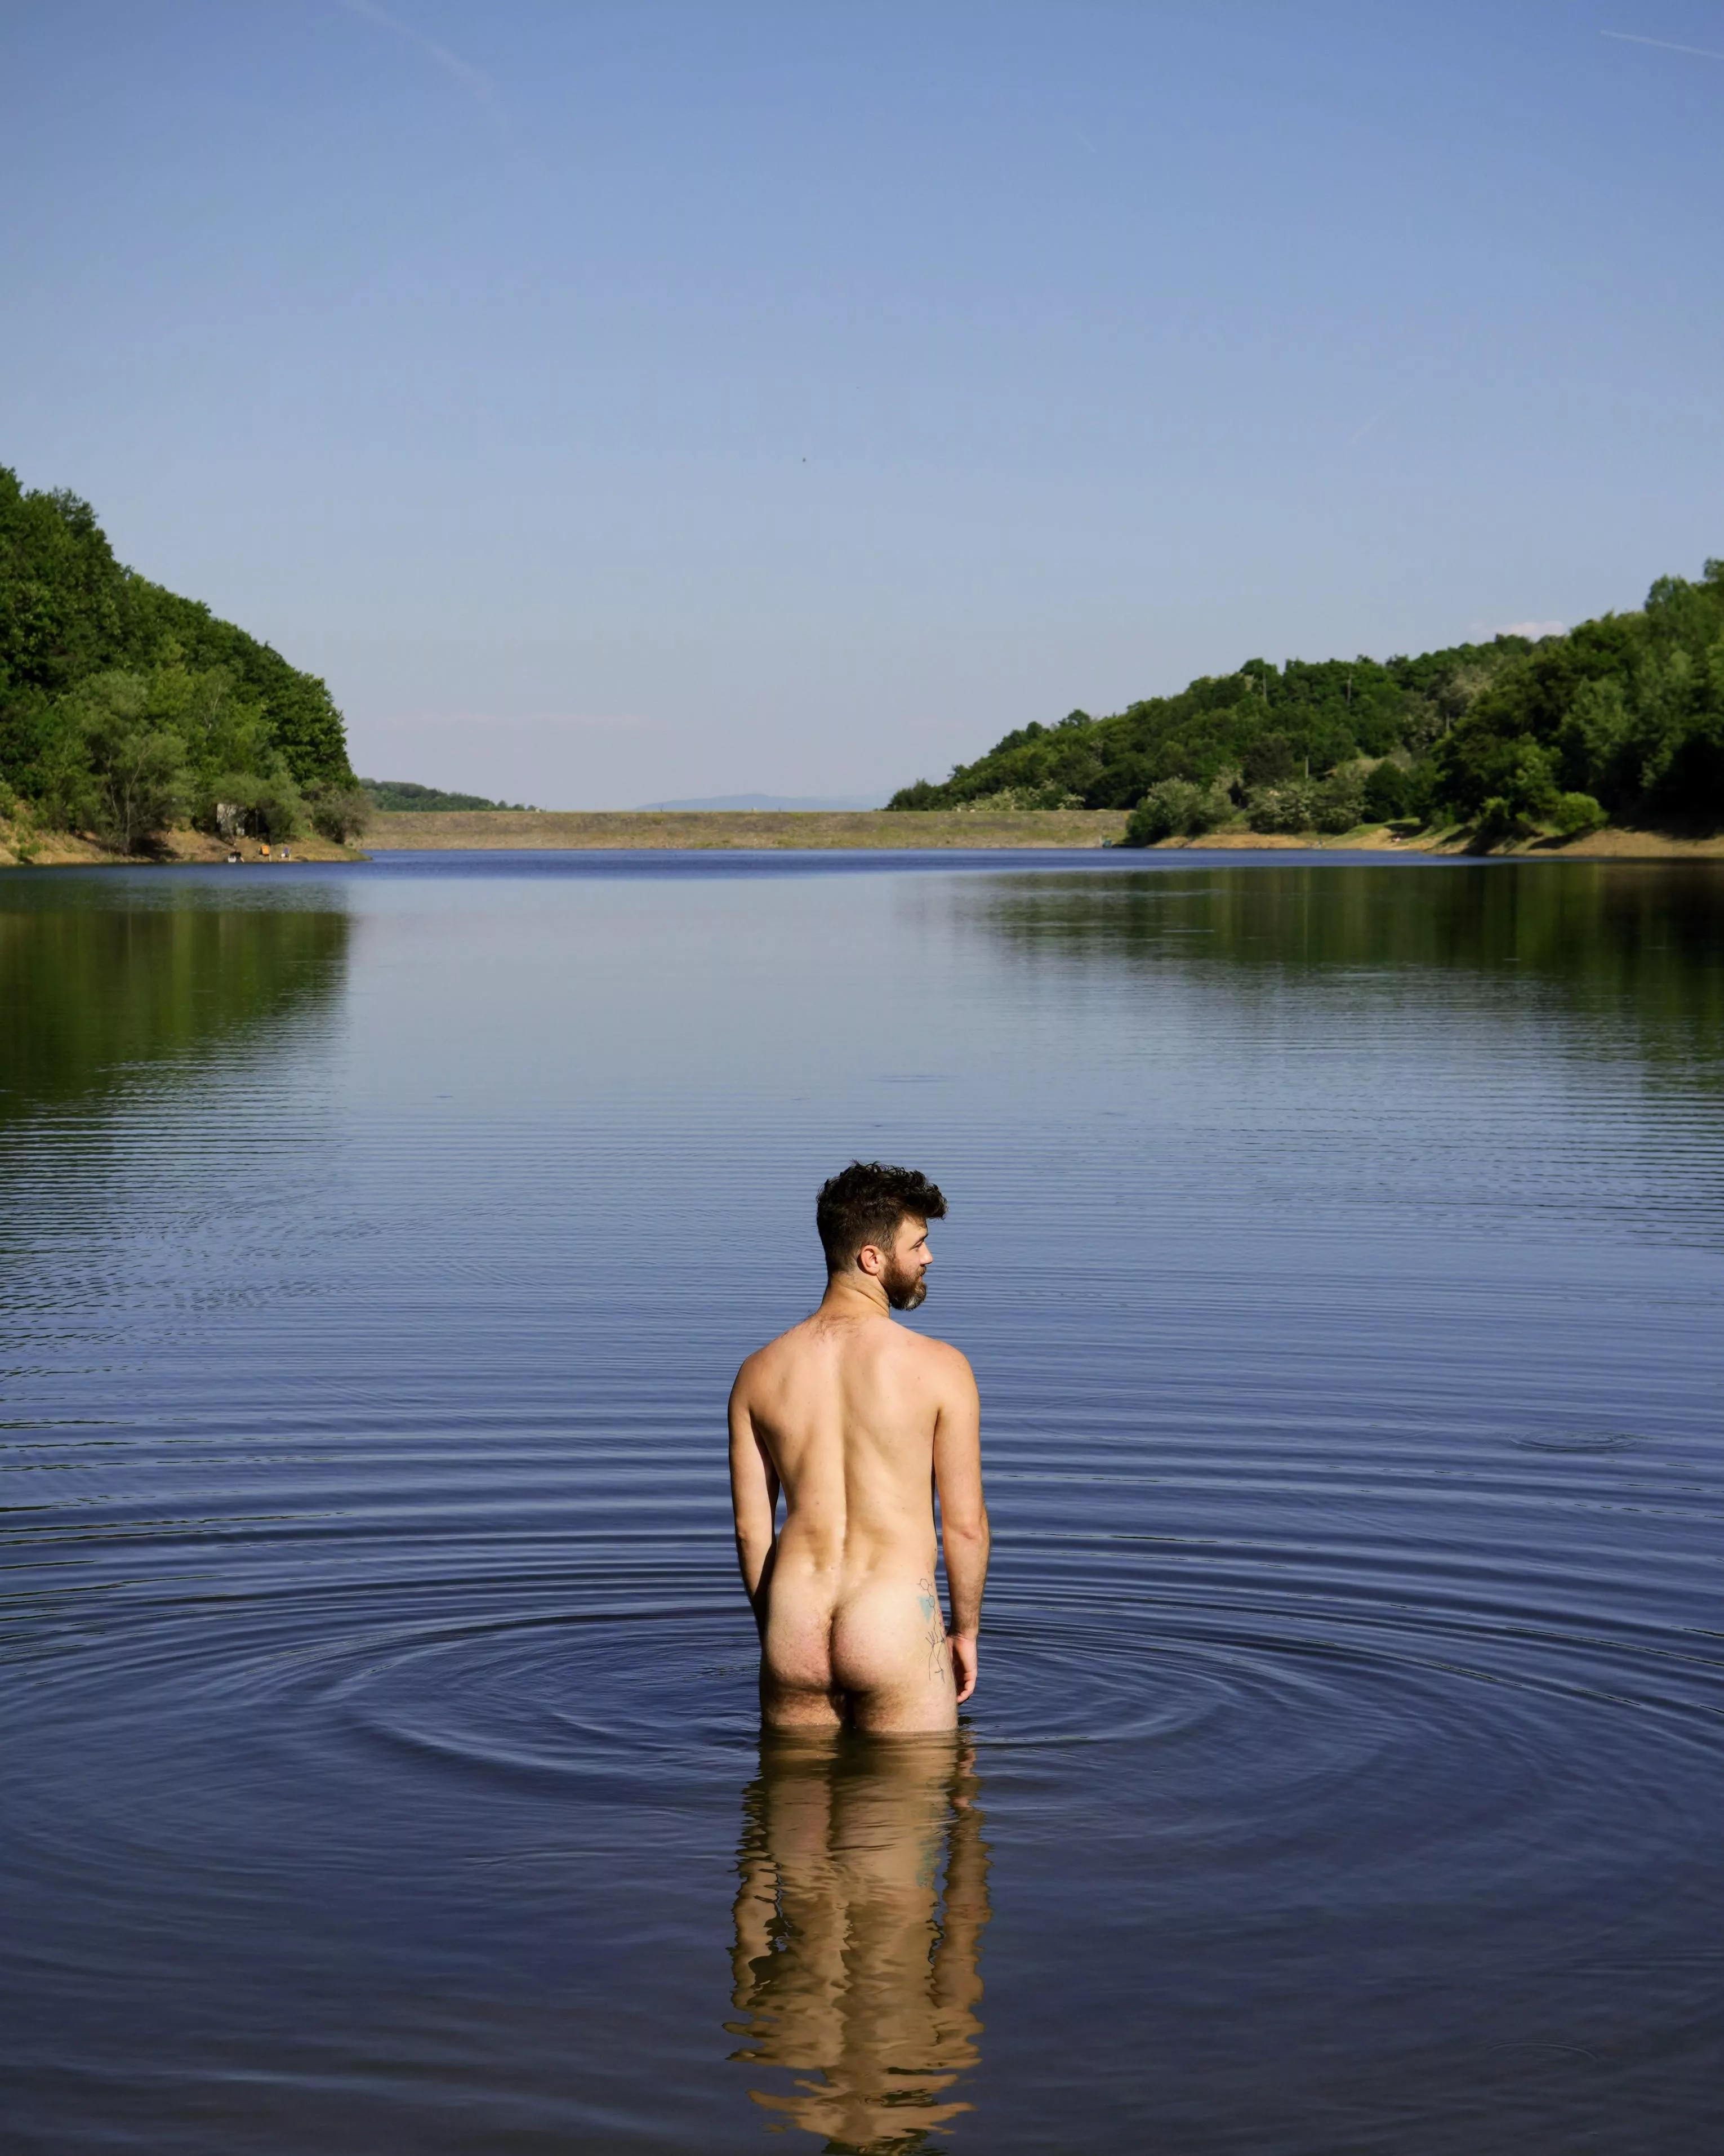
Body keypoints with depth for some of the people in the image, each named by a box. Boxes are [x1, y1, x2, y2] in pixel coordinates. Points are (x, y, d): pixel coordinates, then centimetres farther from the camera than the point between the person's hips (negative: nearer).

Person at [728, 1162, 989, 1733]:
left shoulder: (759, 1372, 4)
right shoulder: (938, 1367, -8)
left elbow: (750, 1526, 8)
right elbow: (965, 1523, -4)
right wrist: (966, 1630, 10)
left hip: (794, 1623, 4)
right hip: (896, 1623, -4)